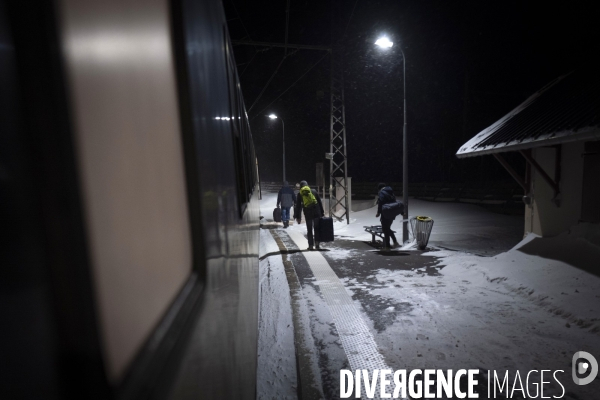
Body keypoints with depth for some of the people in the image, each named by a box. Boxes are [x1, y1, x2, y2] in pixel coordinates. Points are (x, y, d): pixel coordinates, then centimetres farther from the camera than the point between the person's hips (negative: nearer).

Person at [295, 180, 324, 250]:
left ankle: (311, 246, 11)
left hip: (308, 214, 0)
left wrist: (298, 217, 11)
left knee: (309, 230, 11)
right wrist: (322, 212, 12)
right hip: (316, 213, 0)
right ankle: (317, 243, 0)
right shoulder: (314, 191, 10)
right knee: (316, 228, 11)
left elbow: (298, 206, 7)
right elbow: (320, 202, 8)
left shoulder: (300, 194, 8)